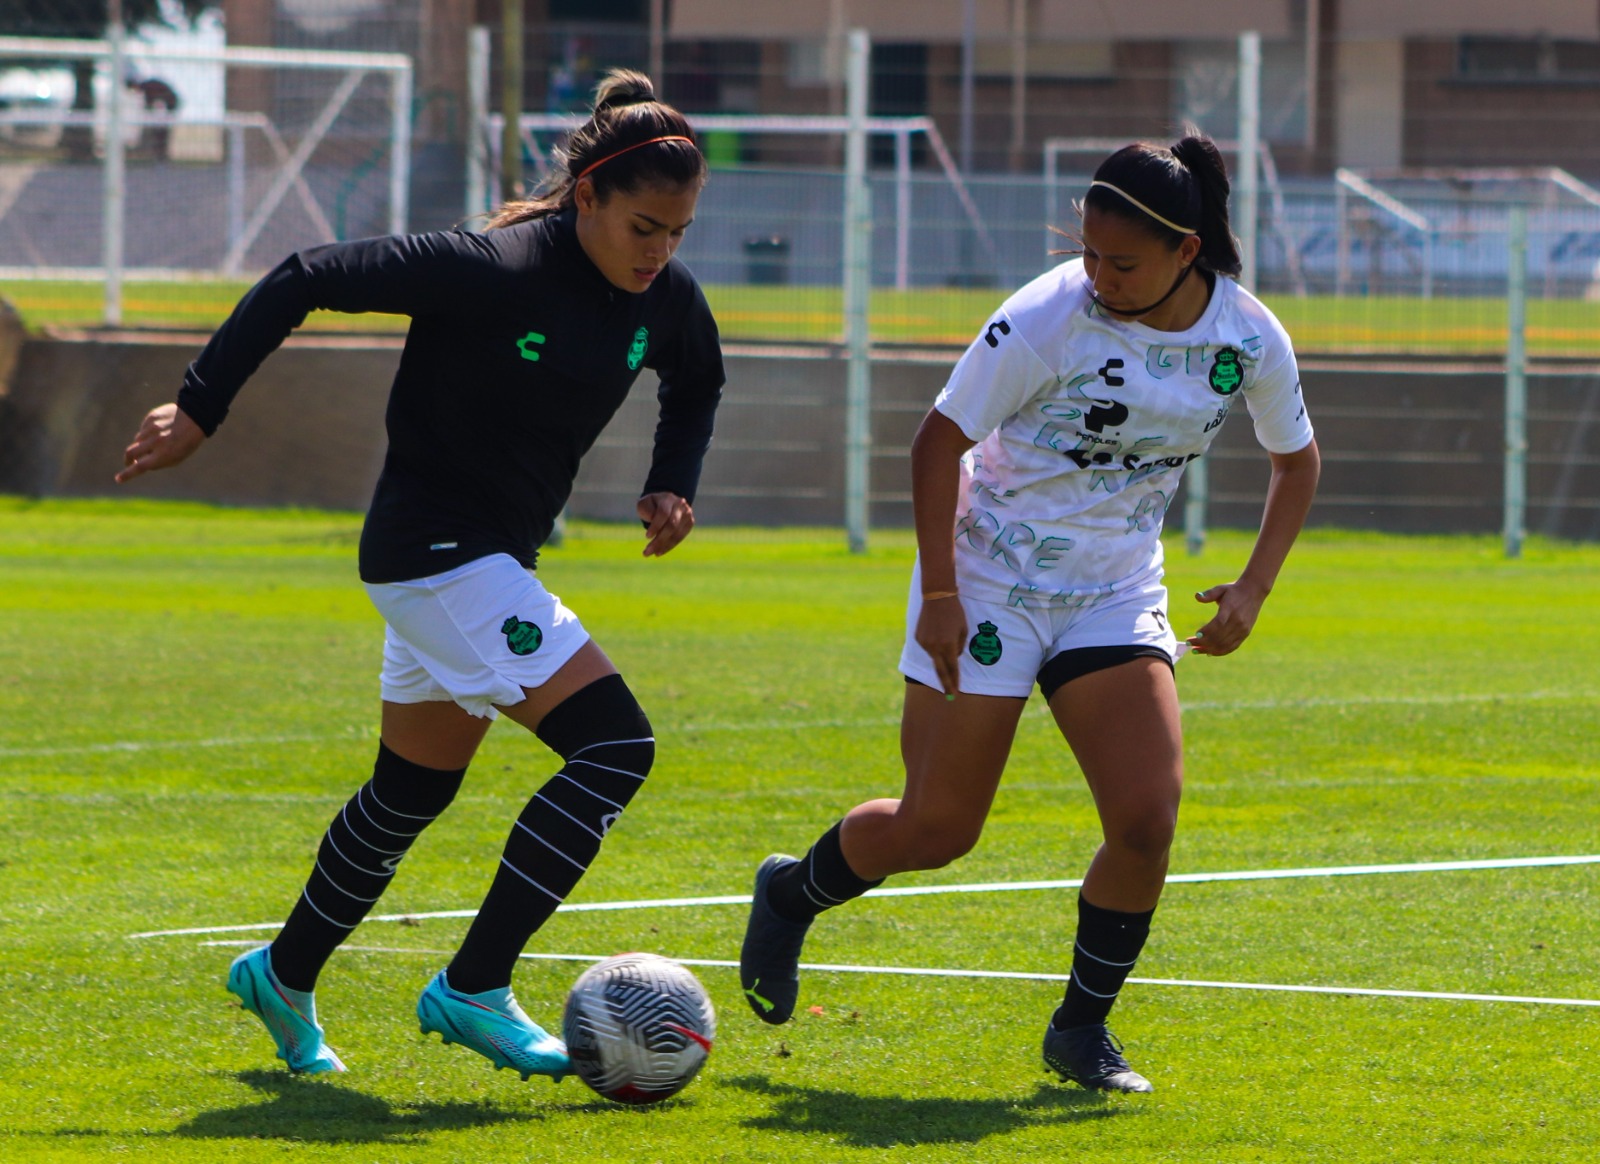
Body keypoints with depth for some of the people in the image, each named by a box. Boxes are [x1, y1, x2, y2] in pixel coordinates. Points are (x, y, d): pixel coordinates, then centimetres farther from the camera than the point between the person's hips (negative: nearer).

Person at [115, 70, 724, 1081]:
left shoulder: (666, 300, -2)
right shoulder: (491, 272, -24)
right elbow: (306, 281, -19)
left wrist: (674, 485, 6)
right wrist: (200, 408, -16)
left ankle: (283, 977, 38)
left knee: (414, 792, 19)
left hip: (497, 559, 9)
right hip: (437, 550, -8)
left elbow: (697, 380, 22)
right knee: (615, 745, -17)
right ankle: (473, 988, -11)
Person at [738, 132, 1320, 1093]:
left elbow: (1297, 461, 10)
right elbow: (940, 439, -14)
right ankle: (791, 895, 30)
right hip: (989, 583, -3)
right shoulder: (1051, 318, -21)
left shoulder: (1249, 339, -8)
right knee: (939, 827, -1)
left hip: (1117, 596, 4)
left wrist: (1253, 589, -2)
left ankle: (1082, 1029, 6)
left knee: (1148, 818, -13)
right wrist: (939, 595, -18)